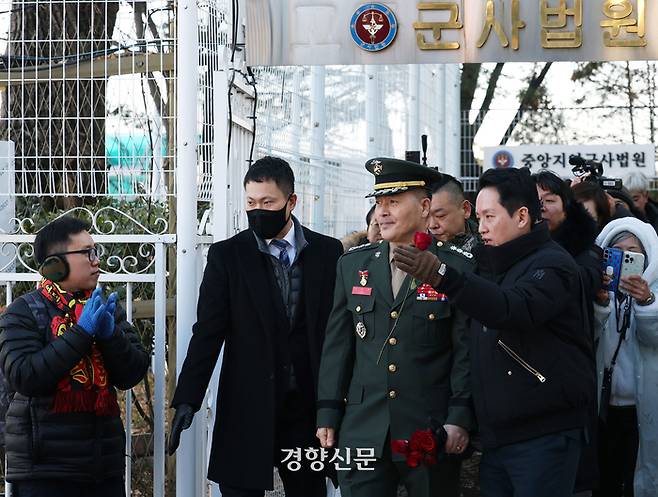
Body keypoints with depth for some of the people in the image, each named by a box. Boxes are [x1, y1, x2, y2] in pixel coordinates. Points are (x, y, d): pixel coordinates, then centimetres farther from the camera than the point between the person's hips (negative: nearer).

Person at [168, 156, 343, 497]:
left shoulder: (327, 252, 4)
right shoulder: (227, 255, 0)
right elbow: (208, 332, -4)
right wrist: (187, 399, -13)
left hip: (308, 406, 2)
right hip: (247, 407, -1)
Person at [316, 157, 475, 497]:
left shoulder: (457, 269, -2)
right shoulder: (352, 266, 10)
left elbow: (466, 351, -3)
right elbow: (337, 345, 11)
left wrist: (460, 418, -10)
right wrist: (327, 415, 7)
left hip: (432, 431, -3)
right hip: (363, 431, 3)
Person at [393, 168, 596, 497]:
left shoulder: (552, 265, -11)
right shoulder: (490, 266, 19)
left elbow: (513, 309, -30)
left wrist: (443, 277, -43)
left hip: (543, 436, -8)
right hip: (495, 438, 8)